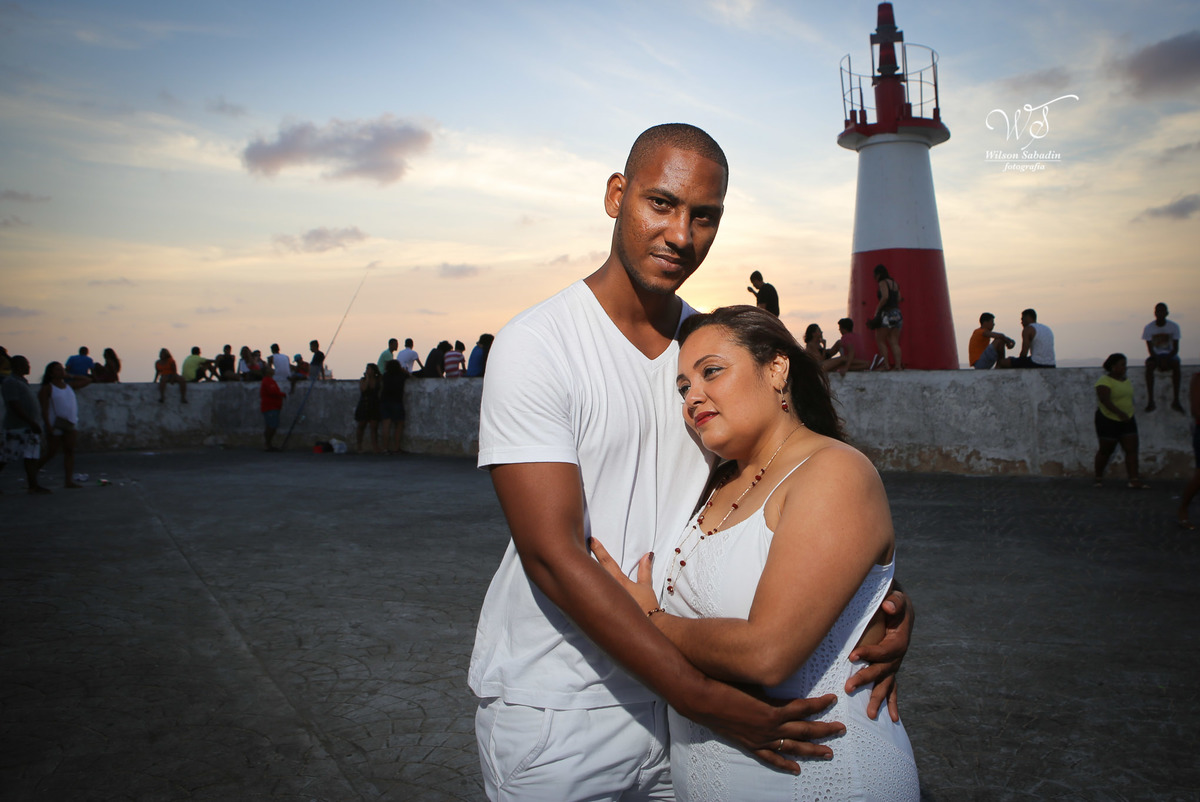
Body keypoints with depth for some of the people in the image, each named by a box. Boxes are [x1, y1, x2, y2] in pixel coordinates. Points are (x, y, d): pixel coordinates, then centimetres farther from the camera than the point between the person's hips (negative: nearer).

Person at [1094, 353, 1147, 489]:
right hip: (1108, 420, -7)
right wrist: (1119, 413, -36)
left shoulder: (1127, 380, 11)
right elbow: (1105, 400, -28)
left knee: (1132, 449, -2)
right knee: (1106, 450, 3)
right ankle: (1098, 478, 19)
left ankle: (1134, 479, -4)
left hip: (1127, 420, 7)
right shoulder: (1104, 381, -15)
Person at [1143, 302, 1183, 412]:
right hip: (1155, 355, 0)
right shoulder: (1148, 328, -7)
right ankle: (1150, 401, -32)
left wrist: (1167, 359, -25)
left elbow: (1176, 348, -8)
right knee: (1149, 365, -32)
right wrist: (1158, 360, -24)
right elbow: (1150, 348, -8)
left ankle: (1176, 401, -31)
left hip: (1169, 354, 0)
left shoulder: (1174, 326, -8)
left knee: (1176, 364, -33)